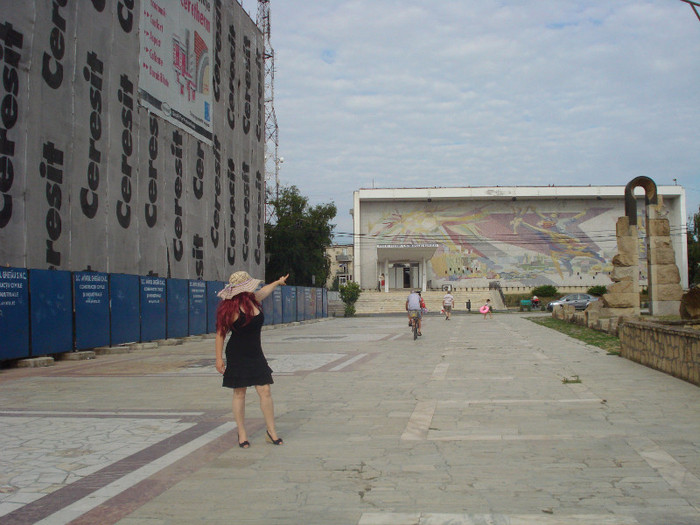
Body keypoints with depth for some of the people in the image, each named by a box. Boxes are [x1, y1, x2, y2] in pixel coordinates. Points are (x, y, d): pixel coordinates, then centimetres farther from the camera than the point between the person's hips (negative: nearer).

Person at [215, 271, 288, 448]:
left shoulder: (254, 299, 5)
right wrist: (219, 358, -11)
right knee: (239, 393, 2)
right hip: (237, 356, -6)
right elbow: (221, 333, -9)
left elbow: (264, 291, 29)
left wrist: (277, 282, 48)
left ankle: (271, 432, 11)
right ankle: (242, 434, 14)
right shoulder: (231, 308, -14)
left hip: (256, 354, 6)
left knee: (265, 391, 1)